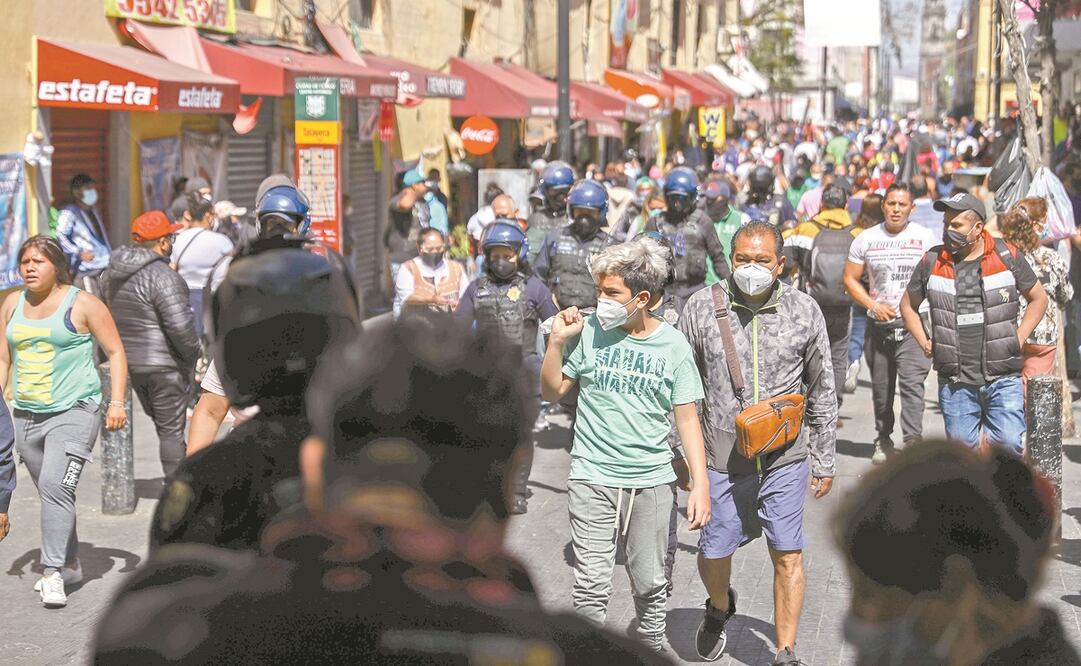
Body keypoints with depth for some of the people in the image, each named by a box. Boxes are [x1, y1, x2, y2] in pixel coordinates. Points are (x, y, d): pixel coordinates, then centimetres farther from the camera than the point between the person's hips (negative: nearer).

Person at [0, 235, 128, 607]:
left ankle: (53, 574, -19)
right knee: (52, 492, 12)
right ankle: (70, 566, 26)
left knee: (55, 486, -19)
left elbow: (116, 352, -1)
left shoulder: (82, 304, -5)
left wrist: (116, 402, -9)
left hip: (75, 410, -6)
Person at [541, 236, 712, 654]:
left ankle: (652, 651, 27)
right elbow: (552, 392, 8)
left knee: (650, 585, 9)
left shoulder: (672, 345, -2)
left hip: (652, 482, 0)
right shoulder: (589, 331, -1)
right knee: (591, 585, -5)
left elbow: (687, 419, 1)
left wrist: (700, 484, -5)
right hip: (592, 478, 0)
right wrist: (556, 343, -7)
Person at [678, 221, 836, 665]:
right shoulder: (702, 308, -5)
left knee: (788, 554, 2)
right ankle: (719, 607, 43)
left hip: (786, 457, 0)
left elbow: (822, 392, 7)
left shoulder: (804, 311, -2)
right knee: (714, 551, 9)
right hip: (721, 458, 0)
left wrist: (824, 461, 7)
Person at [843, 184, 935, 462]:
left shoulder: (924, 237, 3)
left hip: (912, 324, -3)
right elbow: (850, 278, 9)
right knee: (881, 388, 12)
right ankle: (883, 441, 27)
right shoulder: (866, 239, 7)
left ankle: (913, 441, -20)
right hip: (878, 325, 3)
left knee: (912, 383, -16)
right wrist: (873, 305, -5)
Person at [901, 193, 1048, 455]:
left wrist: (1017, 339, 2)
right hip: (954, 382, 2)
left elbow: (1039, 298, 12)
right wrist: (925, 343, 7)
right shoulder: (932, 261, 5)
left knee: (1009, 444, -9)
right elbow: (908, 305, 18)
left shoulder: (1007, 256, 1)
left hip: (1003, 378, -2)